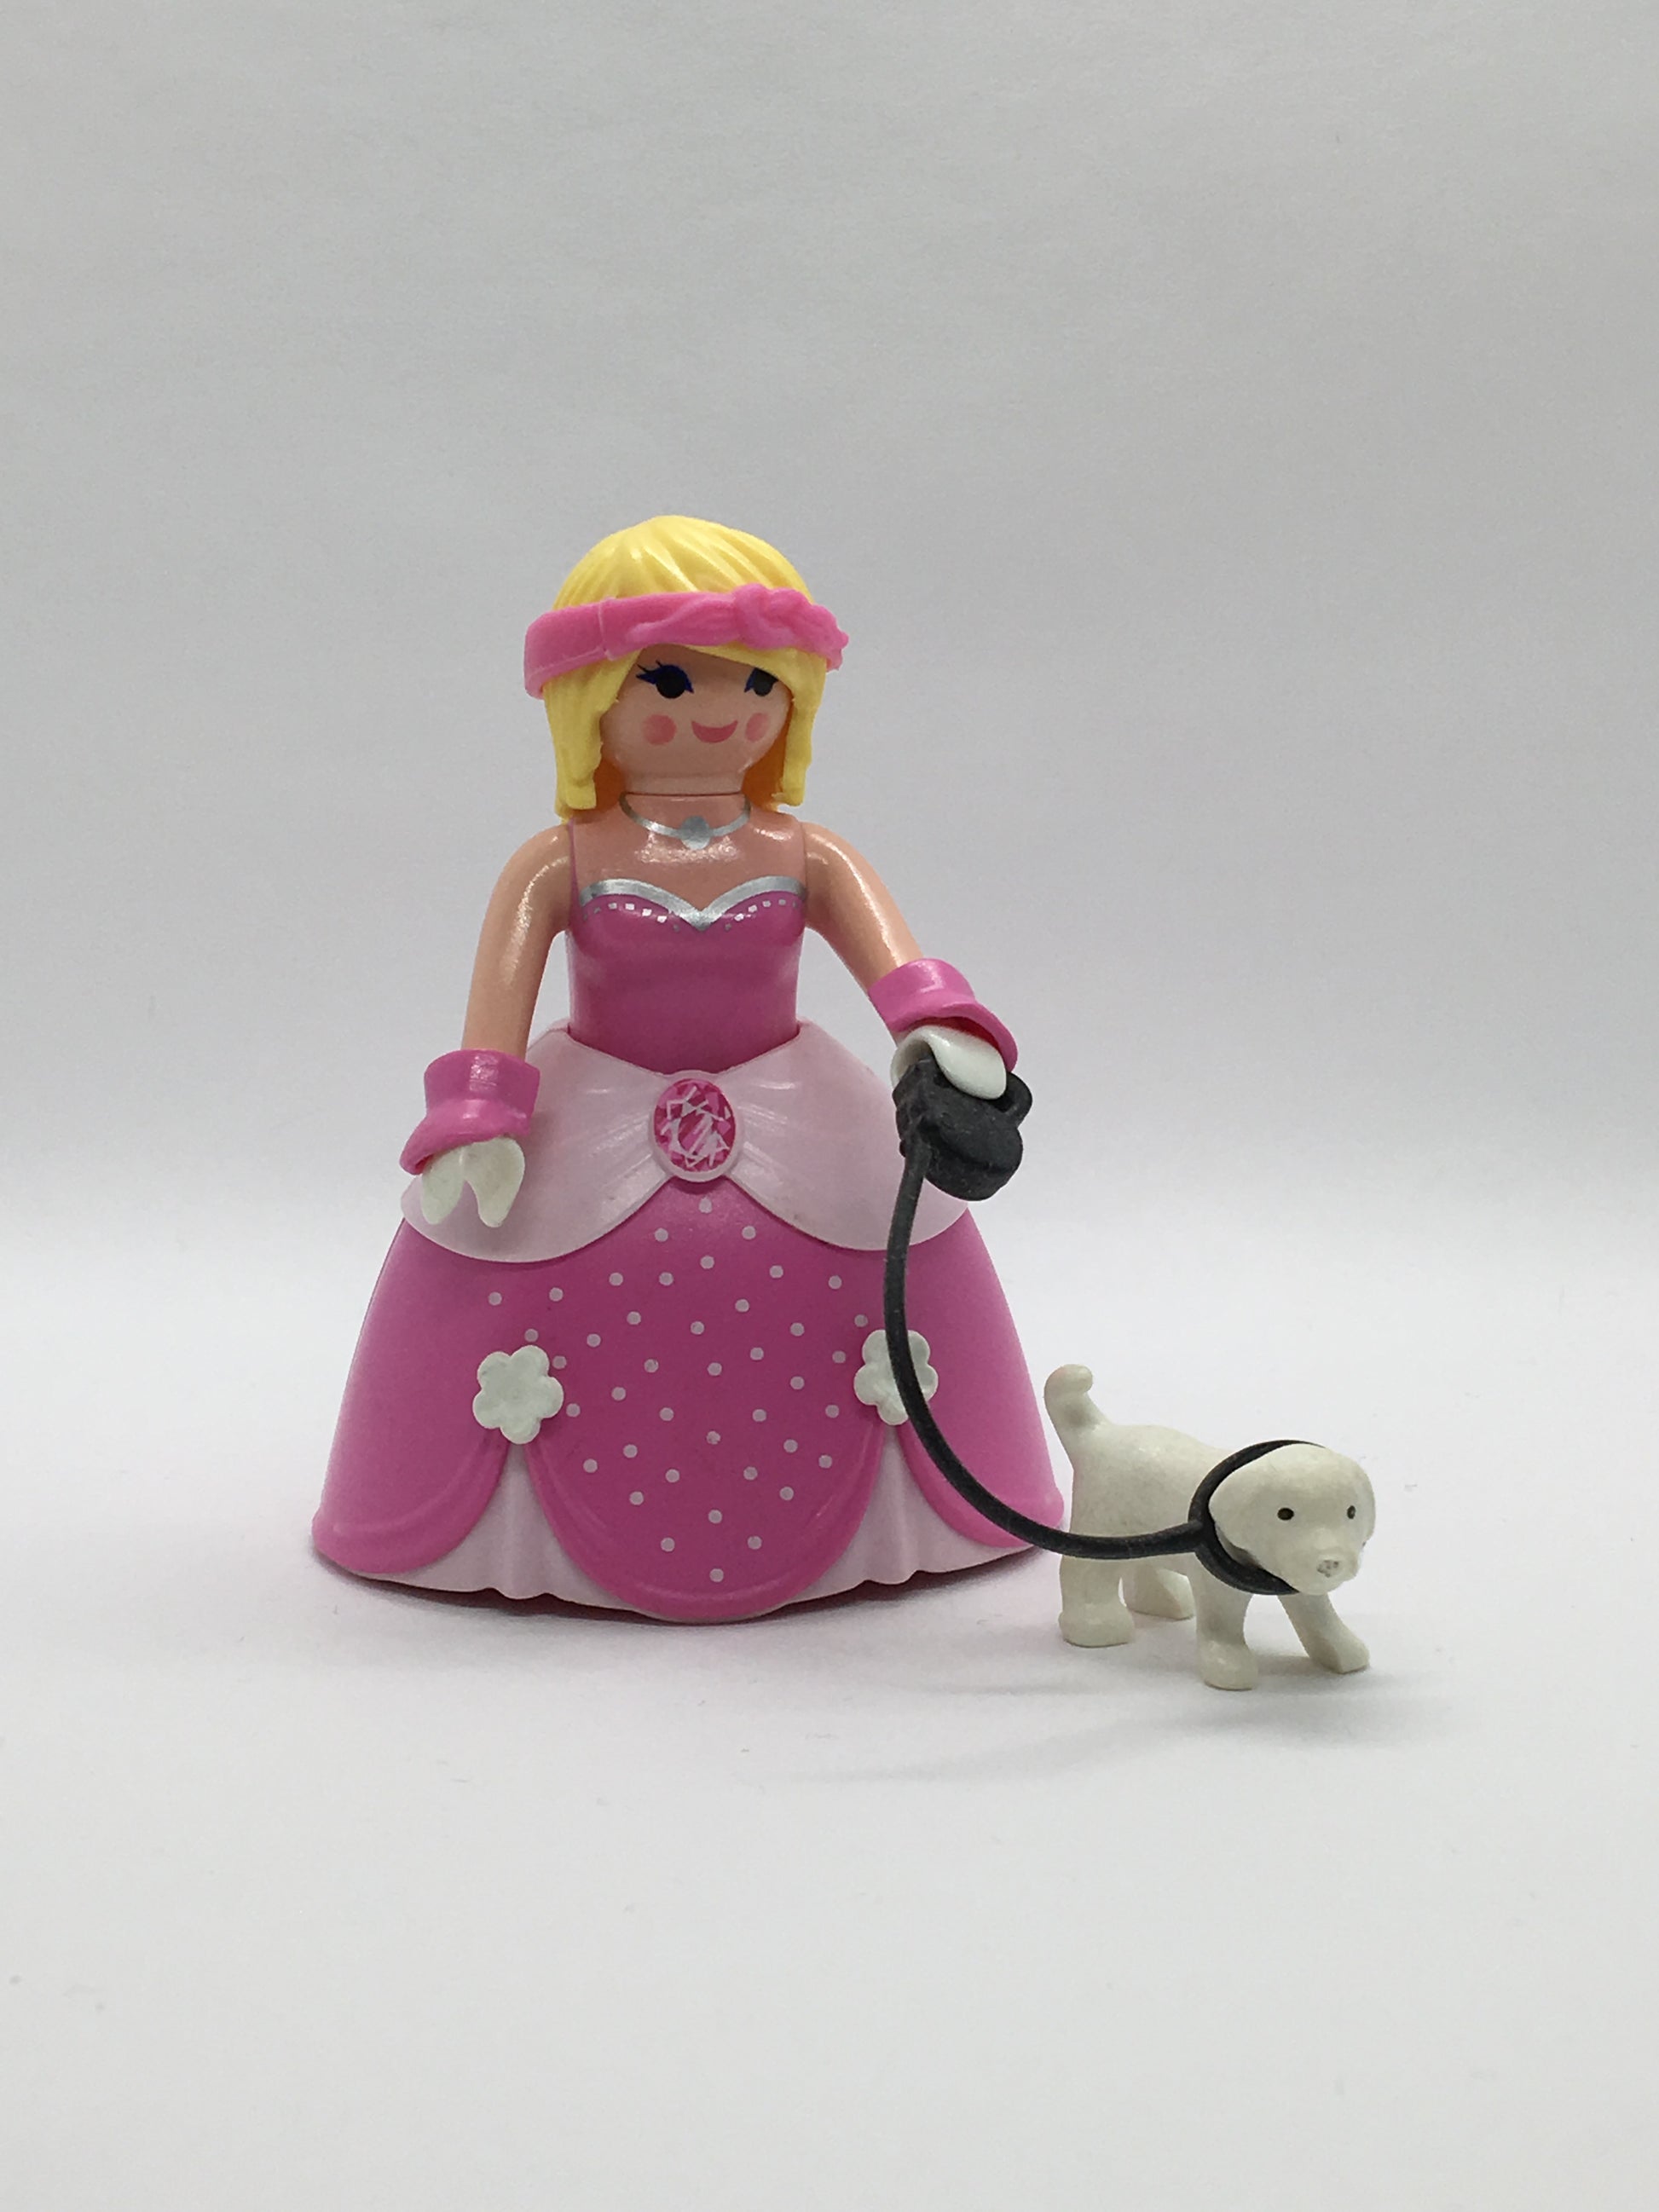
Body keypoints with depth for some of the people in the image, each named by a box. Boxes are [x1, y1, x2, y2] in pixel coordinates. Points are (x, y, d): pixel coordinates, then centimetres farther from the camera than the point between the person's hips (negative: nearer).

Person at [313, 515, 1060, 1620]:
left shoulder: (807, 859, 0)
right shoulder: (562, 866, -4)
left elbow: (884, 945, -16)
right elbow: (502, 979, -12)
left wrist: (938, 1030, -36)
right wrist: (479, 1115, -25)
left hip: (786, 1124, 1)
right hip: (598, 1128, -1)